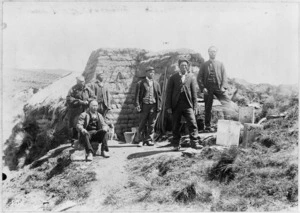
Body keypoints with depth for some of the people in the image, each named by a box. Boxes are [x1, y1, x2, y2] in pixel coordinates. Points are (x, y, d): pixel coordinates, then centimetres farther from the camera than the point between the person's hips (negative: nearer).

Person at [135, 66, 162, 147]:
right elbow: (137, 95, 1)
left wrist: (159, 106, 4)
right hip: (144, 105, -2)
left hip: (153, 106, 2)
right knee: (142, 124, 1)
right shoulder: (140, 83, 3)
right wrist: (137, 105, -8)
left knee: (151, 124, 4)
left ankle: (149, 140, 12)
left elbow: (159, 95, 12)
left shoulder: (156, 84, 12)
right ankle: (142, 140, 9)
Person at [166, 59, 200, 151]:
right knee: (175, 126, 4)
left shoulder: (191, 77, 10)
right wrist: (168, 106, -2)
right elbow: (168, 92, 5)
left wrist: (194, 107, 1)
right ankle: (176, 145, 14)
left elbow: (194, 93, 7)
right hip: (176, 105, 0)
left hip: (188, 105, 0)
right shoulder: (173, 77, 9)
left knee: (192, 124, -10)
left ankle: (194, 143, -4)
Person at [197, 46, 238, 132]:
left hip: (218, 87, 1)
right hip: (208, 88, 0)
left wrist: (223, 87, -9)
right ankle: (207, 126, 14)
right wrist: (203, 88, -8)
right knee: (208, 107, 3)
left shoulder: (220, 64, 12)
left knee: (227, 101, -17)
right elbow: (199, 77, 5)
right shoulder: (204, 65, 9)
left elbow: (224, 77, 7)